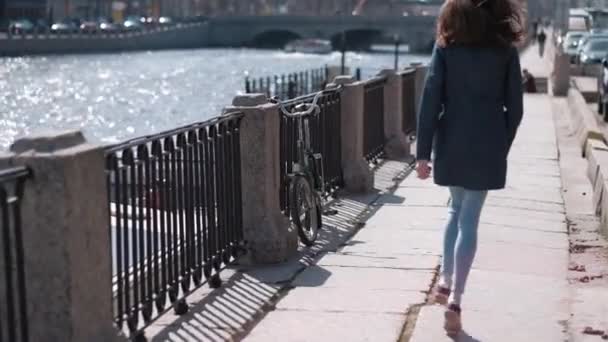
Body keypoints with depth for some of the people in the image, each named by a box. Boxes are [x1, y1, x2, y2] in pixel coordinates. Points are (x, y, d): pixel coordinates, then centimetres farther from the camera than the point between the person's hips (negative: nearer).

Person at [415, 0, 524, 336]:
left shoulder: (446, 46, -1)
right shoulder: (506, 50, 0)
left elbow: (430, 101, -5)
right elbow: (514, 107, 1)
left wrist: (423, 152, -3)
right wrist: (502, 147, 12)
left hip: (451, 143, 1)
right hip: (488, 144, -1)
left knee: (456, 209, 22)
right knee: (469, 219, 2)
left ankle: (445, 282, 23)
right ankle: (454, 299, -1)